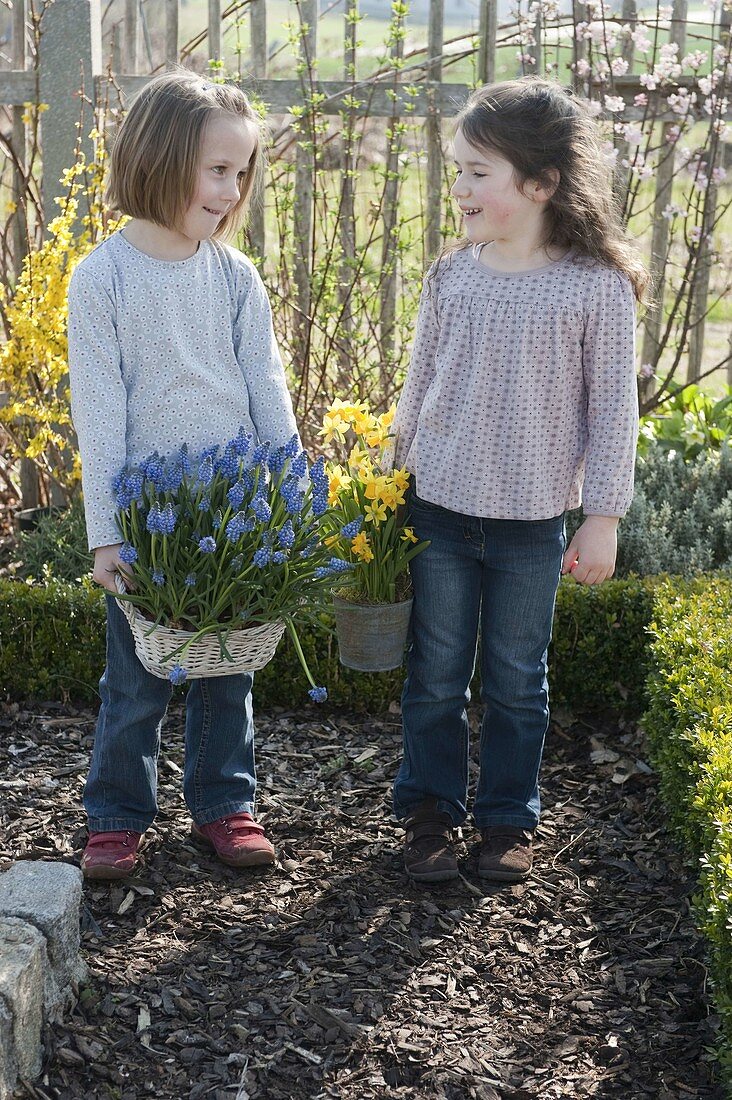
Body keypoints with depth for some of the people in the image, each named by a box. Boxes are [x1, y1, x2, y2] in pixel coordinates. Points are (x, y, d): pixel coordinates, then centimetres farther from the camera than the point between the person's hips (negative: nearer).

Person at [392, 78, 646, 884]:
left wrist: (603, 517, -4)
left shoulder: (597, 286, -10)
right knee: (435, 674, 11)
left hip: (532, 521, -2)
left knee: (517, 680, 12)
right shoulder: (453, 274, -1)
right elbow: (419, 386, 9)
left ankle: (508, 818, 29)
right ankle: (430, 810, 28)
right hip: (440, 509, 2)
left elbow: (612, 408, -5)